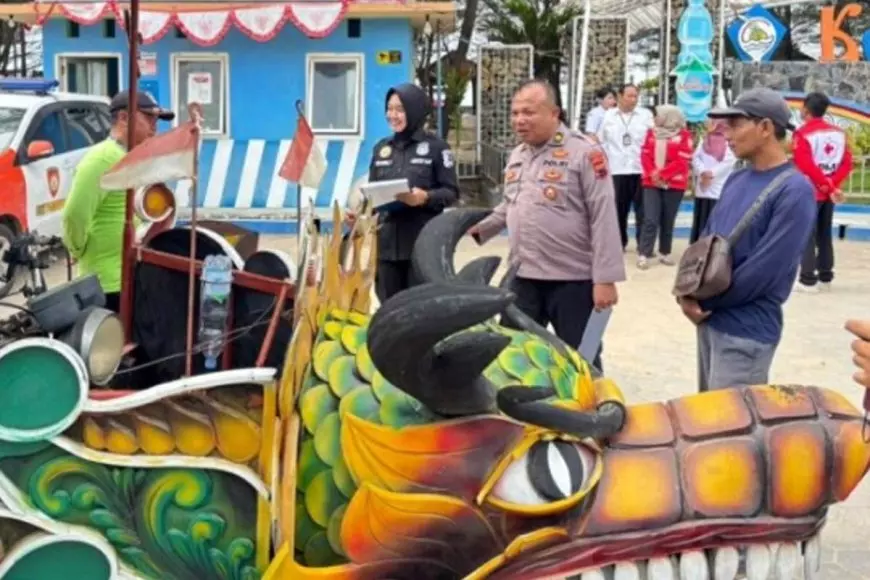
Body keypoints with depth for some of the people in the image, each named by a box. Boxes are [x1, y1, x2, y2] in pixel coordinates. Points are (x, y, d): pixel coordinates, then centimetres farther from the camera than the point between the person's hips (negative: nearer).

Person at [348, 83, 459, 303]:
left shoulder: (436, 147, 1)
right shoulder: (381, 148, 15)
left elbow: (452, 192, -3)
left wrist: (426, 198, -21)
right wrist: (360, 213, -3)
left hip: (423, 243, -4)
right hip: (387, 243, 5)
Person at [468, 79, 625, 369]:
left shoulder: (584, 152, -12)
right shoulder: (516, 155, 13)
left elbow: (603, 218, -15)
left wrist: (605, 278, -18)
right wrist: (480, 228, 11)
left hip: (573, 279, -7)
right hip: (524, 277, 7)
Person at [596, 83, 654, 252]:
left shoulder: (646, 114, 4)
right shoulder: (608, 116, 8)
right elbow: (601, 141, 13)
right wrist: (606, 159, 6)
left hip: (641, 169, -1)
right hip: (617, 170, 1)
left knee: (642, 209, 0)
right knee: (619, 208, 7)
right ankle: (619, 242, 18)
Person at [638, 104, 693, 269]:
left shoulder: (683, 135, -3)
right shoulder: (651, 133, 10)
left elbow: (682, 162, -11)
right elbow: (645, 156, 3)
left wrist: (662, 174, -17)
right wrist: (652, 173, -14)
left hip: (674, 184, -2)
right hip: (652, 183, 2)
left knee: (668, 221, 7)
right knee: (650, 219, -8)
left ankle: (665, 253, 18)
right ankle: (643, 254, -8)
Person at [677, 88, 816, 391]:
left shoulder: (794, 191, -17)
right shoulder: (736, 179, 7)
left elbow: (764, 270, -21)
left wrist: (703, 301, -12)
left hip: (747, 331, -7)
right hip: (709, 320, 7)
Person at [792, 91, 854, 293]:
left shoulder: (803, 133, -10)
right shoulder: (839, 133, 8)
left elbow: (805, 165, -19)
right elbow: (847, 163, 2)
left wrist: (829, 187, -16)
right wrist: (832, 185, -8)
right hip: (828, 192, 6)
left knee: (807, 235, -2)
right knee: (824, 234, 14)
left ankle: (808, 280, -5)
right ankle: (825, 277, 18)